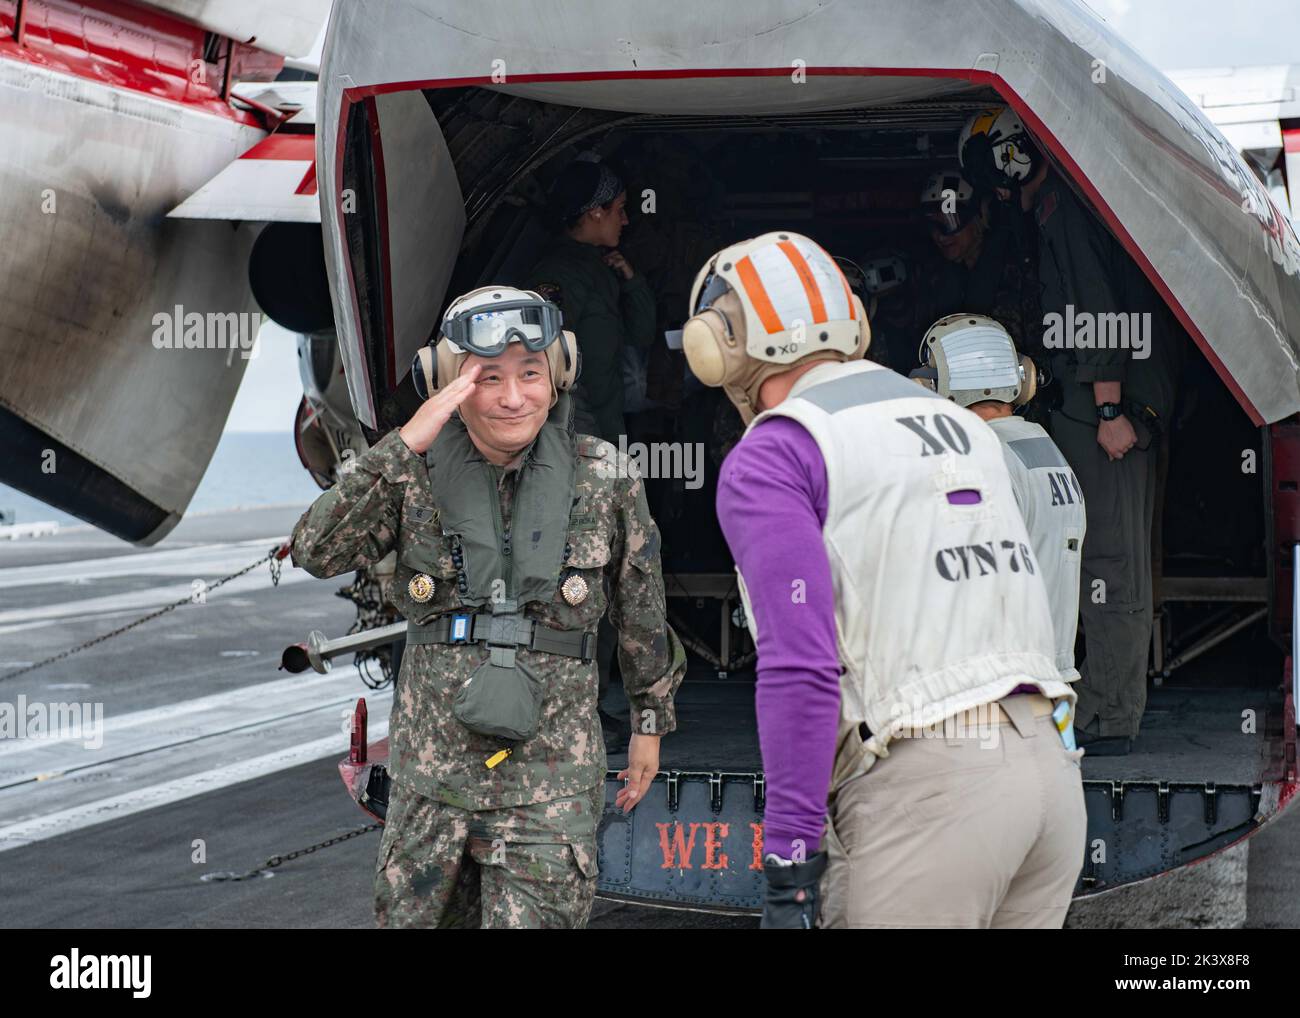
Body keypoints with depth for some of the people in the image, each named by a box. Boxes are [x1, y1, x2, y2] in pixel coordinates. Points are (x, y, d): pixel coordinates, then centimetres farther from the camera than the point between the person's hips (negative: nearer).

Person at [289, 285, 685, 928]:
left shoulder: (603, 478, -6)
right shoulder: (418, 472, -4)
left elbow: (640, 609, 7)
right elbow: (317, 551, -17)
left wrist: (651, 723, 14)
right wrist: (404, 445, -25)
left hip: (548, 764, -2)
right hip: (432, 756, 2)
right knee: (416, 917, 16)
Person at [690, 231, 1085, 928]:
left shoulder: (771, 458, -4)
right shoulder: (963, 429, 20)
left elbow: (800, 667, -15)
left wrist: (789, 862, -14)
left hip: (923, 790, -7)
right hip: (1046, 764, 7)